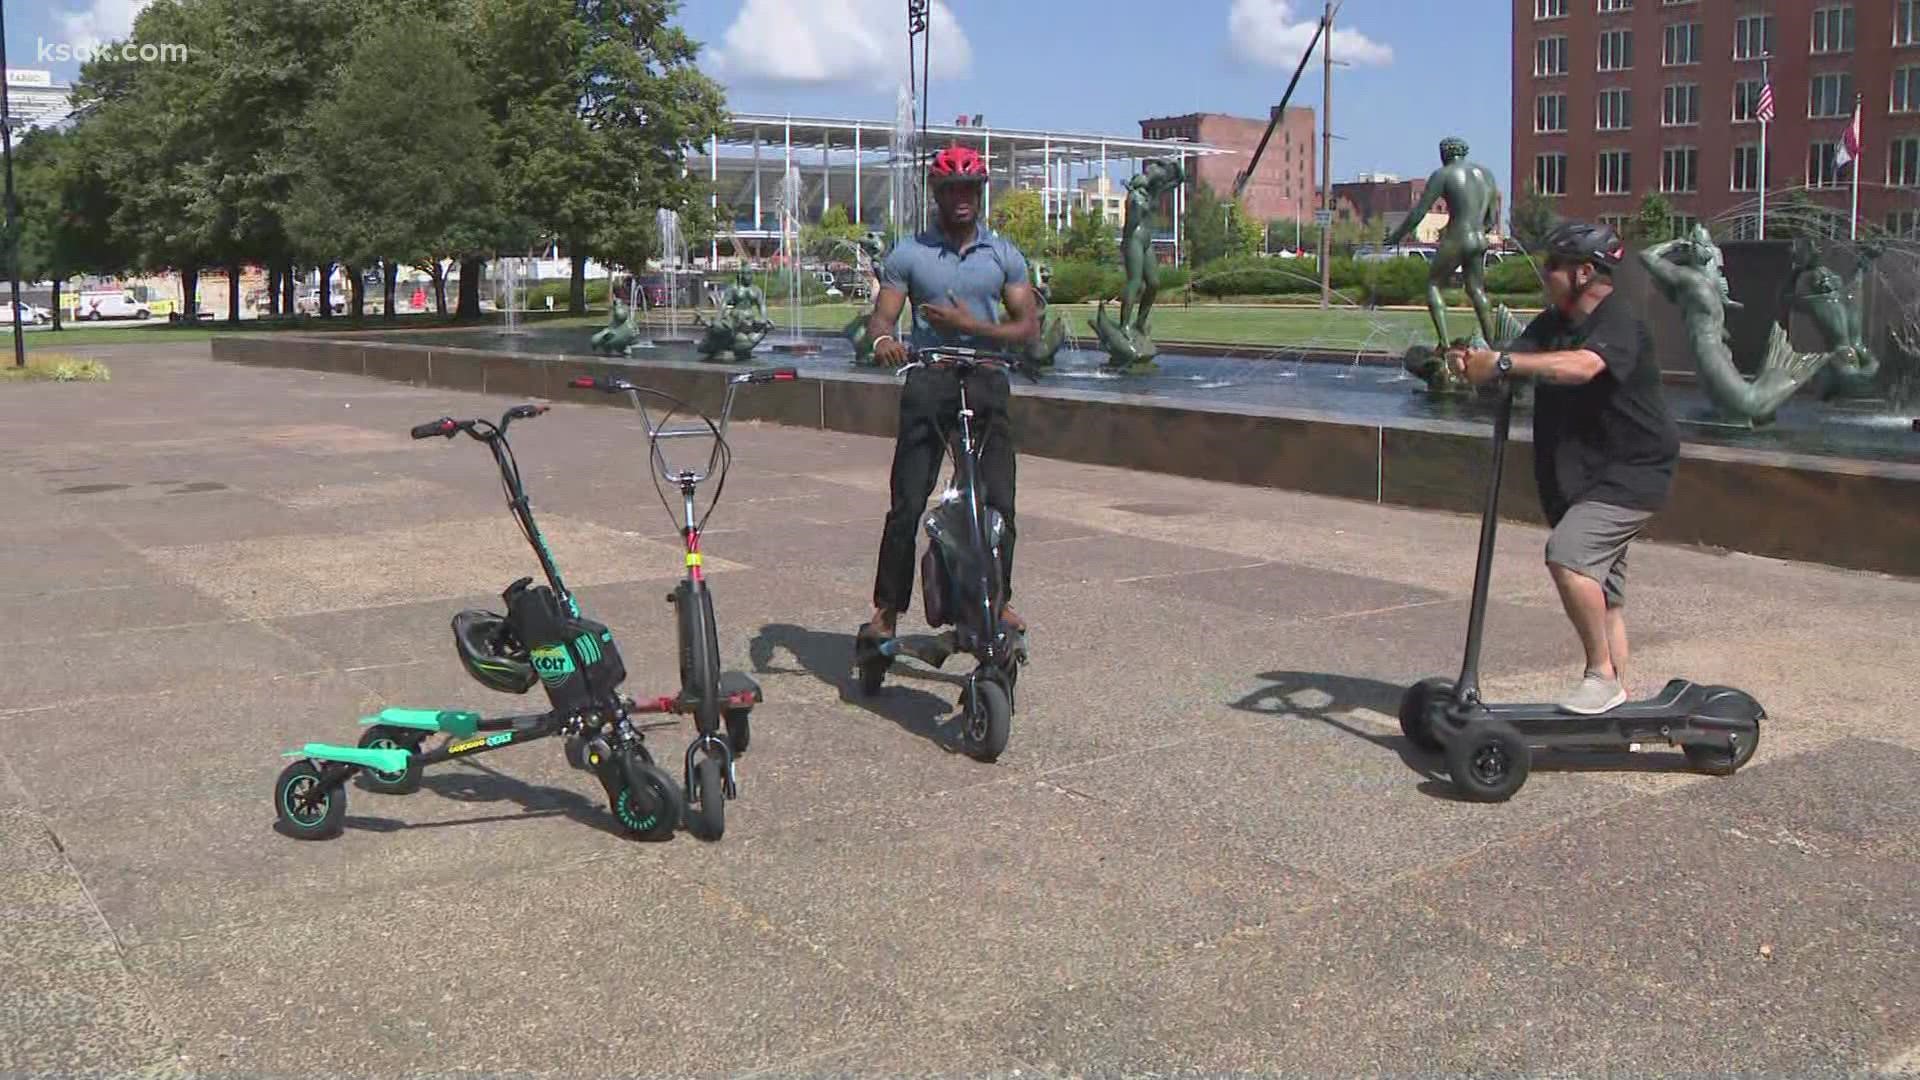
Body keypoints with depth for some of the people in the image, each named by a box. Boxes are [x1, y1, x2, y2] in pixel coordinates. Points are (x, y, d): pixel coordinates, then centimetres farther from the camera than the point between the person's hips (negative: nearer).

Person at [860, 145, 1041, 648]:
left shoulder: (1004, 255, 9)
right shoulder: (907, 254, 6)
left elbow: (1028, 327, 5)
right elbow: (882, 315, 0)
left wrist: (969, 324, -11)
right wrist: (883, 339, -25)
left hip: (986, 384, 2)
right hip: (927, 384, -2)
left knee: (999, 503, 0)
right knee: (906, 504, -5)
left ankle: (998, 600, 17)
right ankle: (887, 608, 4)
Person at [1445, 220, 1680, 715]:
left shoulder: (1620, 322, -17)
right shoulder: (1552, 323, 10)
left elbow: (1582, 366, -36)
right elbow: (1519, 365, -2)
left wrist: (1502, 363, -39)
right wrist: (1474, 365, -24)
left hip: (1630, 473, -9)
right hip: (1579, 475, 9)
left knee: (1568, 555, -26)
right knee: (1601, 589, 14)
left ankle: (1603, 675, -14)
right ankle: (1617, 697, 24)